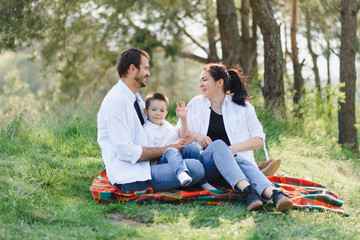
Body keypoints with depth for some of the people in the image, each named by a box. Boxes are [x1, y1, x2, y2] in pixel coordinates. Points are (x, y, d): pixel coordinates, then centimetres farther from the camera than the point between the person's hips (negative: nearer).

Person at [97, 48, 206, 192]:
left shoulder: (137, 99, 17)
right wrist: (164, 150, -12)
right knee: (196, 169, -25)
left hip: (142, 165, 10)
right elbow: (125, 151, -19)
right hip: (130, 177, -10)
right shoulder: (115, 100, -14)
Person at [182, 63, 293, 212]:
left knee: (244, 163, -37)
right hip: (206, 163, 0)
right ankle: (247, 190, -57)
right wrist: (196, 136, -1)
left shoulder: (242, 107, 13)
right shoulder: (195, 104, 19)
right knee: (218, 144, -34)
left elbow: (259, 139, 11)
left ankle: (274, 194, -67)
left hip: (236, 158, 0)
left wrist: (236, 147, -8)